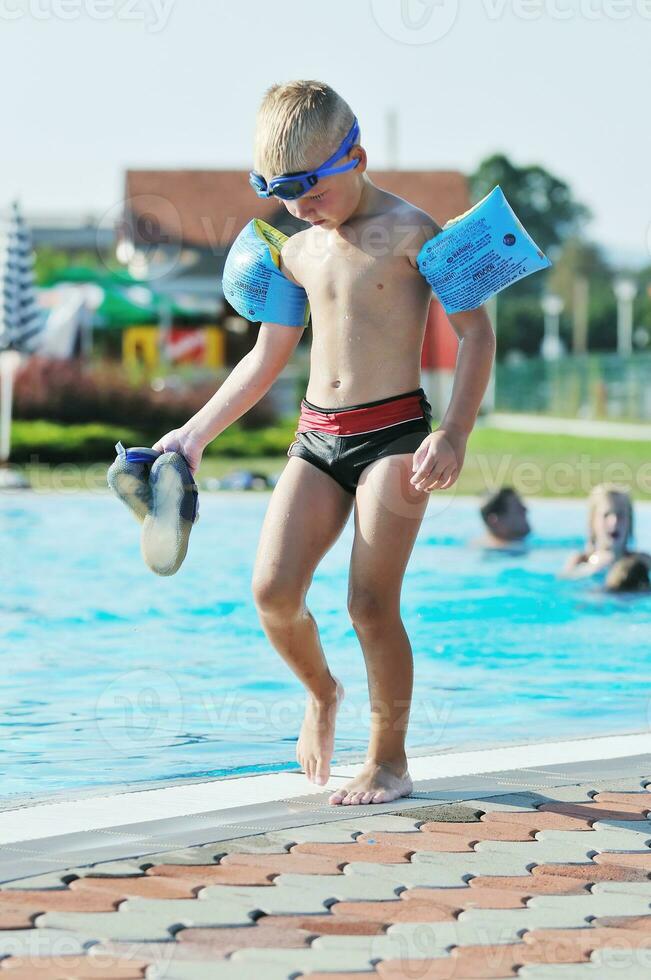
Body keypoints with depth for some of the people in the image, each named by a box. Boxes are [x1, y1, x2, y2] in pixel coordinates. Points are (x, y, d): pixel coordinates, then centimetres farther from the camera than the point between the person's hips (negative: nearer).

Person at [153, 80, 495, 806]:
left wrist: (454, 434, -18)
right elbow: (266, 358, 22)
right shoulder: (299, 251, 12)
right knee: (272, 590, -9)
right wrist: (195, 434, 19)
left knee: (371, 602, -10)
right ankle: (320, 692, 21)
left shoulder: (407, 231, -7)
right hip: (316, 437, 5)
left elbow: (475, 330, -8)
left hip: (393, 432, -5)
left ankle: (389, 760, 5)